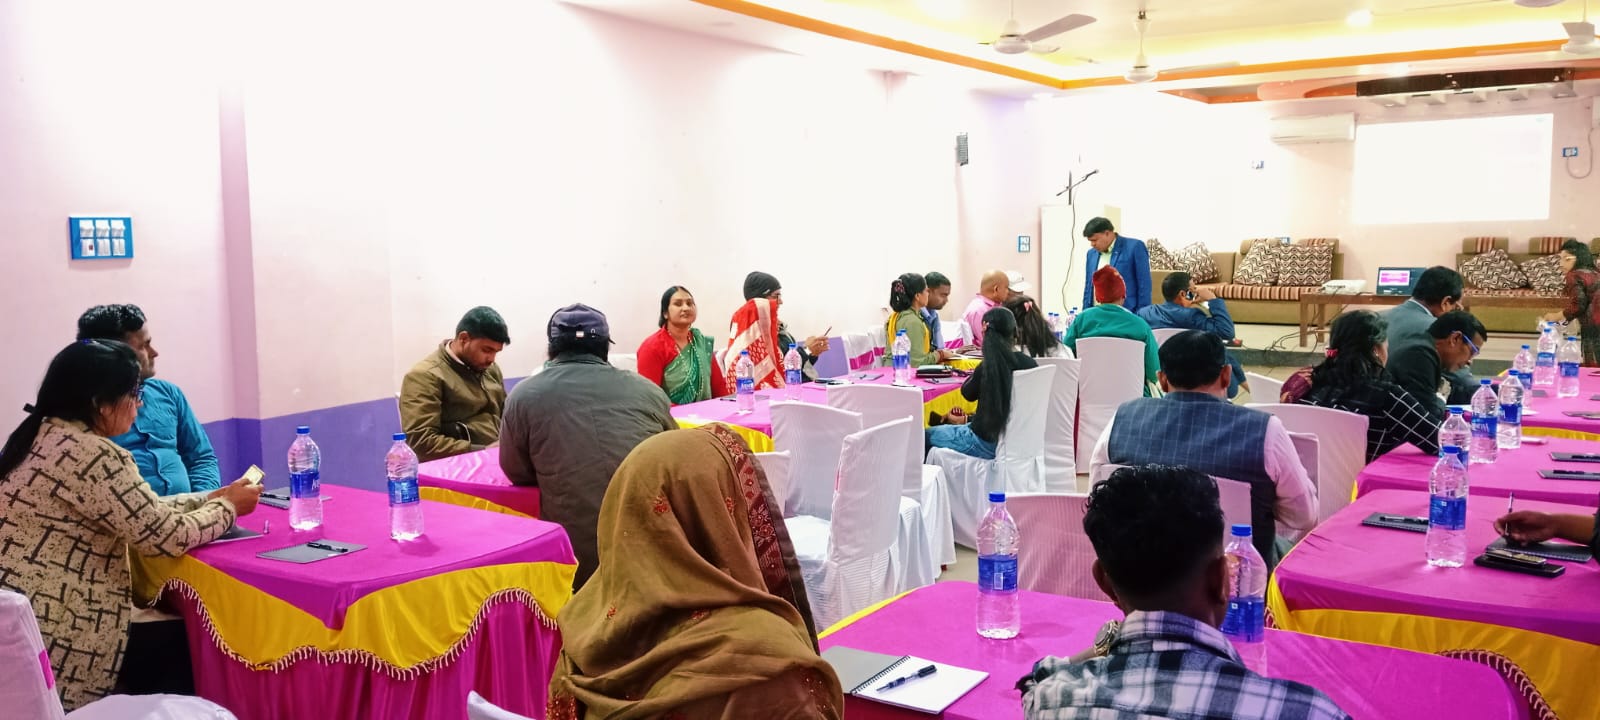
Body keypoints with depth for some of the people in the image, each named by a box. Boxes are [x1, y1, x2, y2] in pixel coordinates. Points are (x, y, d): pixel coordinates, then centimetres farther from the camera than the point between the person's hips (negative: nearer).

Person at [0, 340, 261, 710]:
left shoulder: (45, 435, 9)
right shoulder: (94, 455, -21)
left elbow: (140, 510, 14)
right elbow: (168, 536, -18)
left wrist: (213, 497, 11)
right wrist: (228, 506, -2)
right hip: (46, 637, -9)